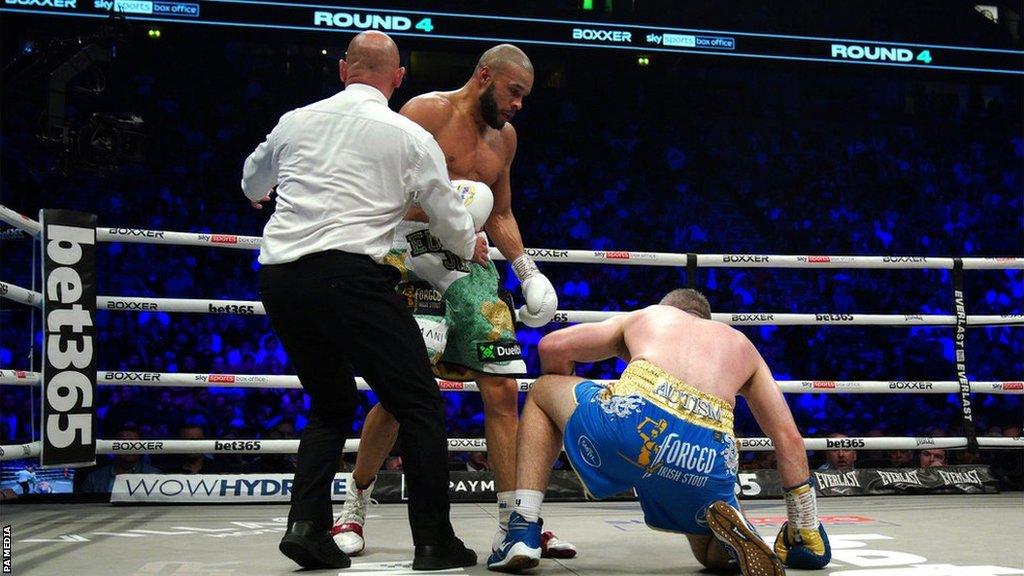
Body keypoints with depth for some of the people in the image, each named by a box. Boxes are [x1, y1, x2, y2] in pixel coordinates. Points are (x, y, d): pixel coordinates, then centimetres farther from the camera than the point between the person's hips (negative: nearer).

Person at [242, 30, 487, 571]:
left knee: (331, 404, 21)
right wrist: (471, 248, 35)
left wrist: (263, 196, 59)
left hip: (277, 274, 6)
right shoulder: (409, 136, 4)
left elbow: (252, 185, 35)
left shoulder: (296, 121, 16)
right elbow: (451, 222, 12)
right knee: (420, 405, 5)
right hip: (349, 273, -5)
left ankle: (306, 524, 7)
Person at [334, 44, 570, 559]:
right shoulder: (428, 111, -6)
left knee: (502, 390, -1)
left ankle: (512, 523, 5)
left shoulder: (505, 136, 17)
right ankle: (353, 511, 9)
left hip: (473, 269, 7)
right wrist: (409, 247, -23)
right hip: (415, 259, -6)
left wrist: (526, 269, 13)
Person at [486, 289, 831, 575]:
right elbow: (789, 439, 30)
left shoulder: (646, 315, 34)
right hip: (709, 458, 2)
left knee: (542, 392, 30)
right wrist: (808, 536, 33)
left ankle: (524, 534, 16)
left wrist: (568, 405, 44)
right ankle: (730, 531, -6)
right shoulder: (741, 344, 37)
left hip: (632, 422, -2)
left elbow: (551, 347, 25)